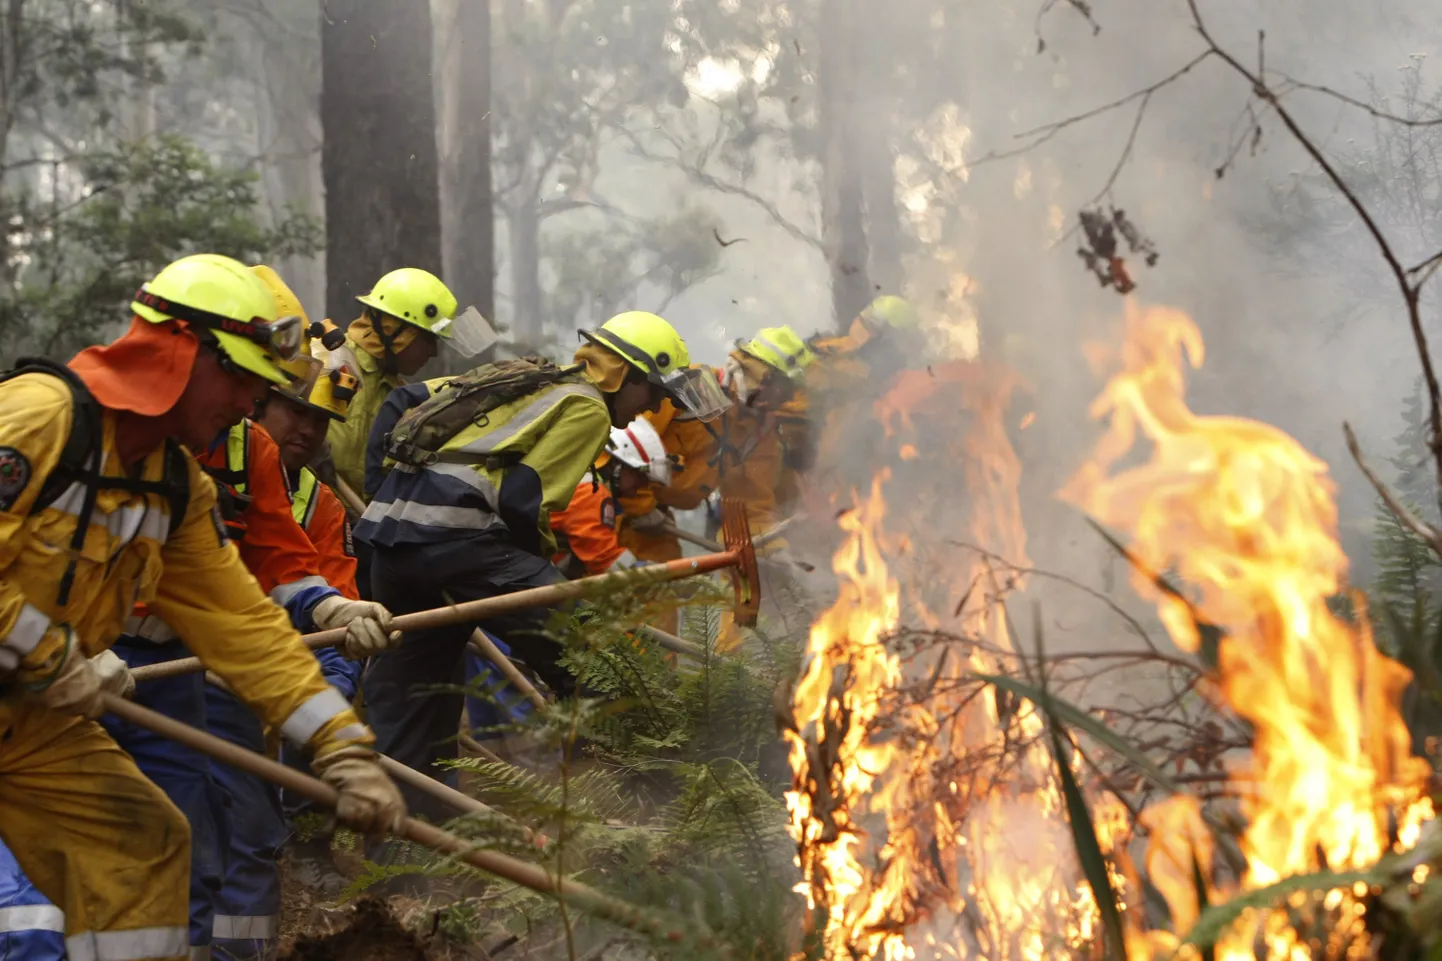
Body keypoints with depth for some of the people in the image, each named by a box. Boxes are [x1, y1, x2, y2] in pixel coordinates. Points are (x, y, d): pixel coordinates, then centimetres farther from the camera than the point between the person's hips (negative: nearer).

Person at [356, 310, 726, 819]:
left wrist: (383, 493, 24)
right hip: (457, 534, -9)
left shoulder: (522, 378, 29)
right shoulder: (586, 407, 3)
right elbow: (523, 499, -9)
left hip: (392, 535, 9)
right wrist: (540, 557, 8)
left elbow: (401, 404, 26)